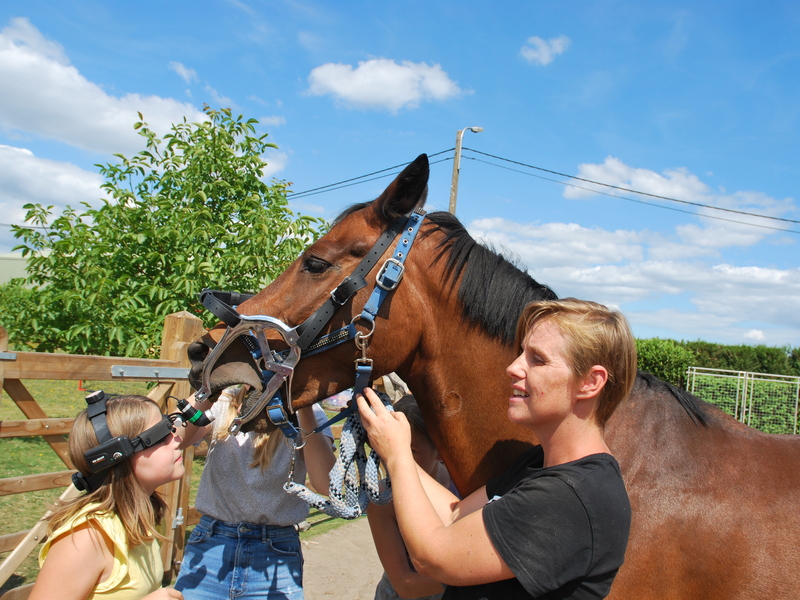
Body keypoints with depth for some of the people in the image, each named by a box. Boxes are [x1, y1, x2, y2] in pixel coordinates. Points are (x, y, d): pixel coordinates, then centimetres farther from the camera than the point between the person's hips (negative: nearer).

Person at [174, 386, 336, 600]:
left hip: (276, 555, -1)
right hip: (209, 546, 2)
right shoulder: (224, 403, 3)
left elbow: (325, 483, -19)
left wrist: (304, 406, -23)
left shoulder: (306, 414, -3)